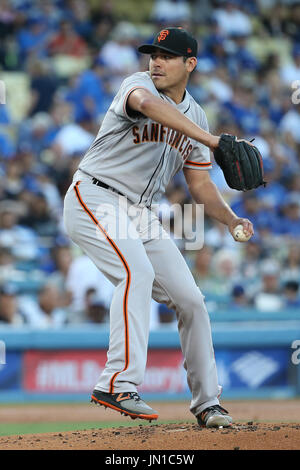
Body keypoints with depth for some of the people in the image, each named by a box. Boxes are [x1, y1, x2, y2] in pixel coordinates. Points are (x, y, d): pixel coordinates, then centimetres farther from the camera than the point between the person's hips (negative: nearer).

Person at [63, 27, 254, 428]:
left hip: (142, 215, 7)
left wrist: (231, 219, -5)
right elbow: (147, 103, -38)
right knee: (137, 271, -31)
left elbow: (200, 184, 14)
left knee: (190, 299, 2)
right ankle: (119, 384, -33)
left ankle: (206, 402, 14)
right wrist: (208, 139, -47)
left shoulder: (195, 116, 10)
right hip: (94, 199, -7)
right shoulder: (139, 84, -11)